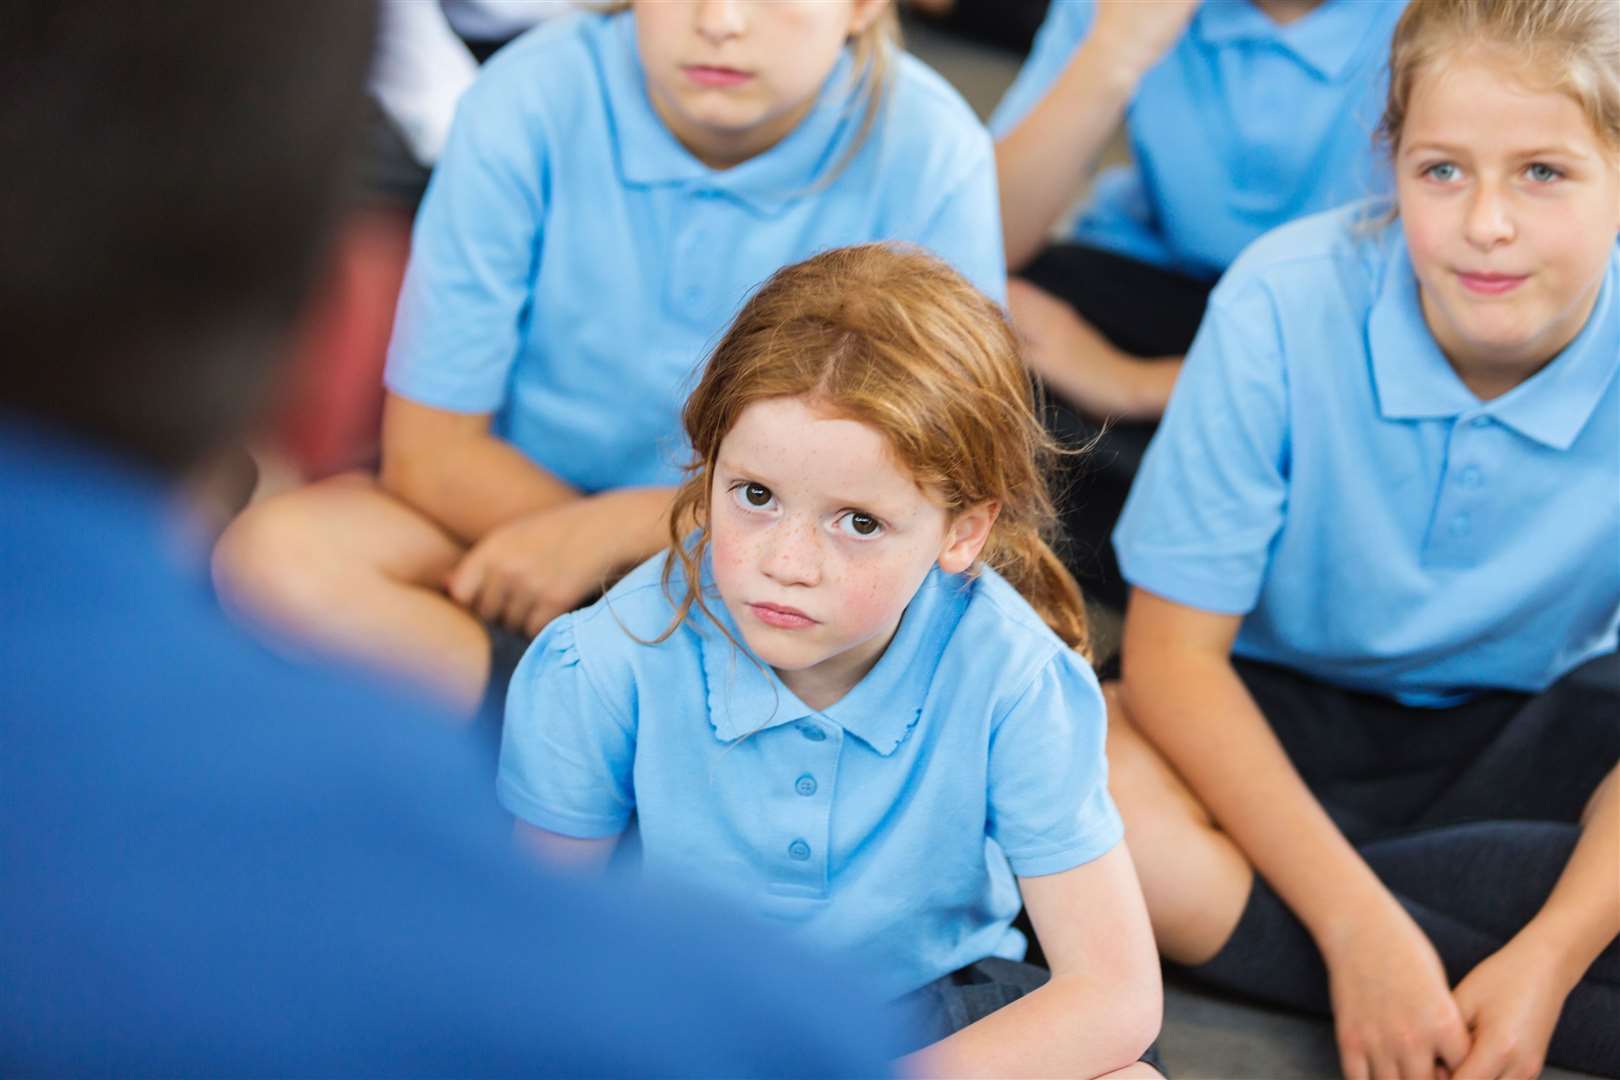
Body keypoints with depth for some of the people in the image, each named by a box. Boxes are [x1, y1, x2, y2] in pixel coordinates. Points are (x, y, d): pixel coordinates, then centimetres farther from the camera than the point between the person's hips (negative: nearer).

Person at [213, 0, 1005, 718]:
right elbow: (428, 450, -10)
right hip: (516, 513, 2)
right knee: (276, 552, -27)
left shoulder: (930, 154, -16)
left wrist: (619, 528, -19)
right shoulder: (530, 105, -16)